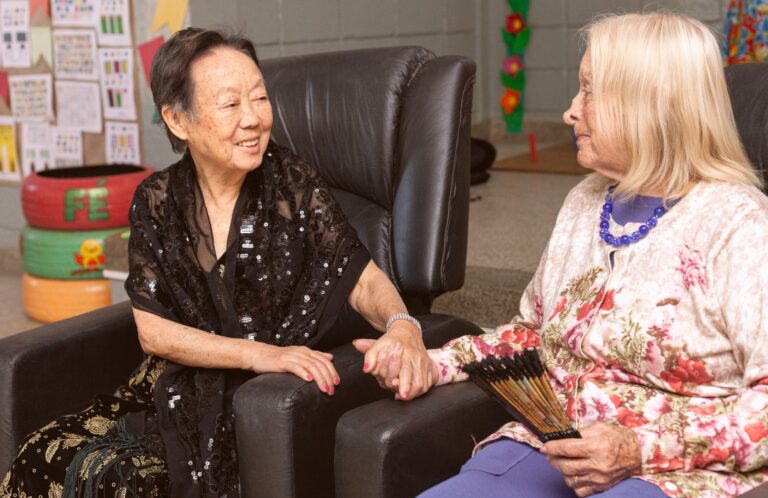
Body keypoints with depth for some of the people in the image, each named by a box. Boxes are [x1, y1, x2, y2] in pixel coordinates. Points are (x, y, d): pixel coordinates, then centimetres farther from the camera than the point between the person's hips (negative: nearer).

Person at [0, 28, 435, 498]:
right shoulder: (156, 202, -2)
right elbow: (153, 331, -5)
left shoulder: (295, 185, -10)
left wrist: (402, 326, -34)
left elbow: (364, 280, -10)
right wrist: (260, 354, -20)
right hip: (179, 396, 4)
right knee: (45, 458, -14)